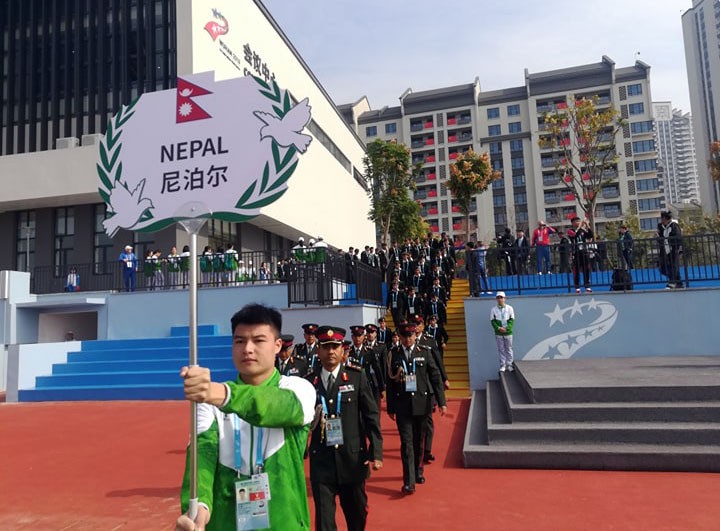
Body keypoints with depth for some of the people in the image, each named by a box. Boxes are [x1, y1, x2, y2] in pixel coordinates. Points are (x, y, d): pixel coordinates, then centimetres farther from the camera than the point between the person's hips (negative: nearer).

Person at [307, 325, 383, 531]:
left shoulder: (357, 377, -2)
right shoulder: (309, 381, 0)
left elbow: (371, 416, -2)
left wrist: (376, 452, -7)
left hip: (353, 458, 0)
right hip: (321, 460, 0)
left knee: (357, 513, 17)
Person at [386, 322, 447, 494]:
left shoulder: (424, 352, 2)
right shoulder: (394, 354, 0)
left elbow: (435, 376, 1)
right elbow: (390, 381, 3)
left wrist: (442, 402, -5)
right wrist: (390, 407, 4)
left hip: (422, 403, 2)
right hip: (402, 404, -1)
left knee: (419, 441, 14)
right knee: (406, 442, -5)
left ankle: (418, 471, 34)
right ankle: (409, 481, -1)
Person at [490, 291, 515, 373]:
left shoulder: (509, 308, 2)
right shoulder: (493, 309, 2)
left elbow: (512, 320, -1)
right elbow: (492, 321, -1)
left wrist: (507, 328, -14)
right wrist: (498, 328, -16)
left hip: (508, 332, 0)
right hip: (498, 333, 0)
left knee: (509, 349, 6)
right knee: (501, 350, 4)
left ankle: (509, 365, 15)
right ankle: (502, 365, 9)